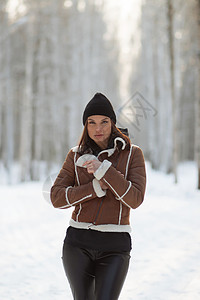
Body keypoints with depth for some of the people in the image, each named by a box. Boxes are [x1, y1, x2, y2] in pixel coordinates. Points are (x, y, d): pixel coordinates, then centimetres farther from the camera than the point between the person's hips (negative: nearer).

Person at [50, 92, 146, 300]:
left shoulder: (132, 154, 1)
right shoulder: (76, 156, 6)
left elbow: (135, 199, -11)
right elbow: (57, 198, -2)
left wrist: (104, 170, -19)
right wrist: (95, 188, -14)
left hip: (115, 246, -2)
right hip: (78, 244, 2)